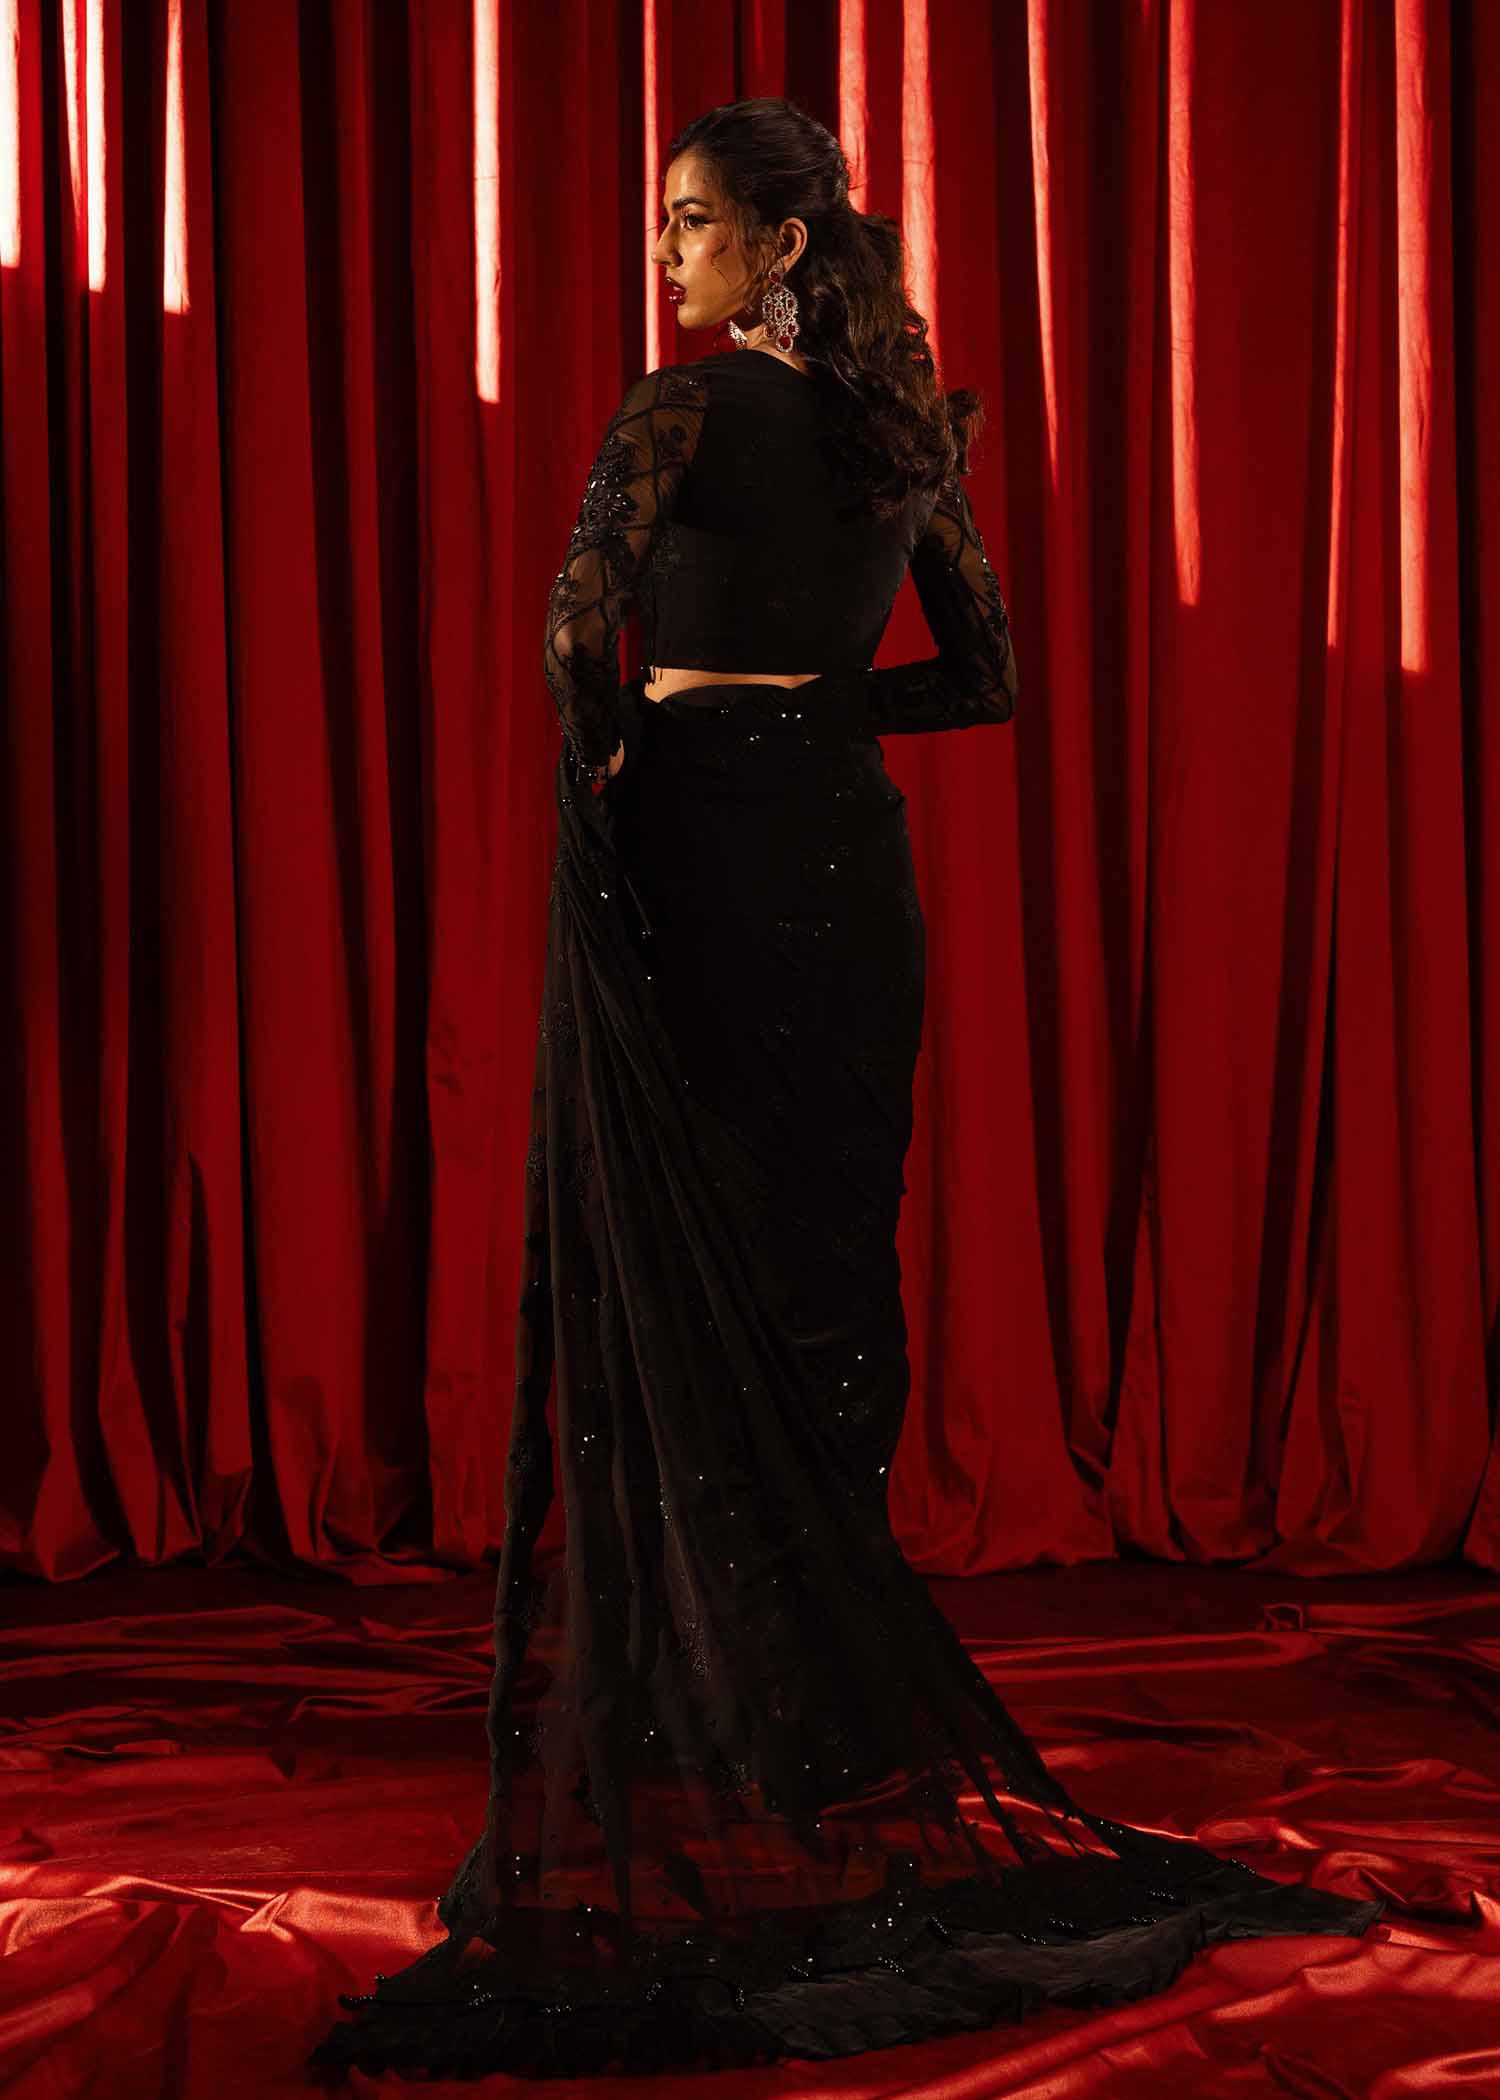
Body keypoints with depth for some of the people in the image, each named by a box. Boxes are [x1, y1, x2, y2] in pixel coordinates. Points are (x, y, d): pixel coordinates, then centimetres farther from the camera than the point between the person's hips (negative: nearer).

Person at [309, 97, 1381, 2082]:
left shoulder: (683, 410, -9)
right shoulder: (905, 427, 11)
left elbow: (582, 626, -19)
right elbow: (985, 676, 14)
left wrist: (619, 749, -1)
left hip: (699, 850, -6)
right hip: (853, 860, 6)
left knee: (684, 1296, -1)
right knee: (833, 1272, 11)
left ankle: (721, 1764, 2)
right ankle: (862, 1747, 16)